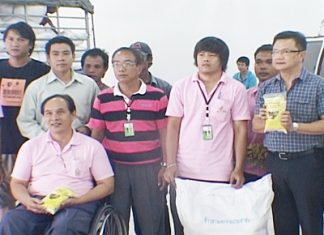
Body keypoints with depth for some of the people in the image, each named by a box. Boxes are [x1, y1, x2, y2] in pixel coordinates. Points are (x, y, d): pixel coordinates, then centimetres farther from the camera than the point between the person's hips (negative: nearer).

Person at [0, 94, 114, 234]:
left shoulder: (92, 146, 9)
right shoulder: (31, 146, 16)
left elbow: (107, 185, 6)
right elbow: (17, 183, 15)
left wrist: (78, 200, -10)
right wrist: (28, 201, -9)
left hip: (77, 204, -2)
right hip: (38, 204, 2)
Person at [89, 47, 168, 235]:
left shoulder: (157, 97, 1)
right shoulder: (103, 99, 6)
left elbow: (164, 134, 4)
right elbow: (96, 135, 10)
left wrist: (165, 166, 1)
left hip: (149, 168, -1)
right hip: (114, 167, 2)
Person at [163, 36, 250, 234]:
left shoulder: (236, 89, 1)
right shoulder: (181, 87, 4)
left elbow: (241, 130, 1)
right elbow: (173, 127, 4)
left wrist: (238, 168, -5)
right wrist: (170, 164, -4)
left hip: (220, 174, -1)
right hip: (183, 173, 1)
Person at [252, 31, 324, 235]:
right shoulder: (267, 87, 9)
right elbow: (256, 125, 12)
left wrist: (294, 126, -19)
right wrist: (264, 119, -9)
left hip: (307, 162, -4)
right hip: (274, 162, 4)